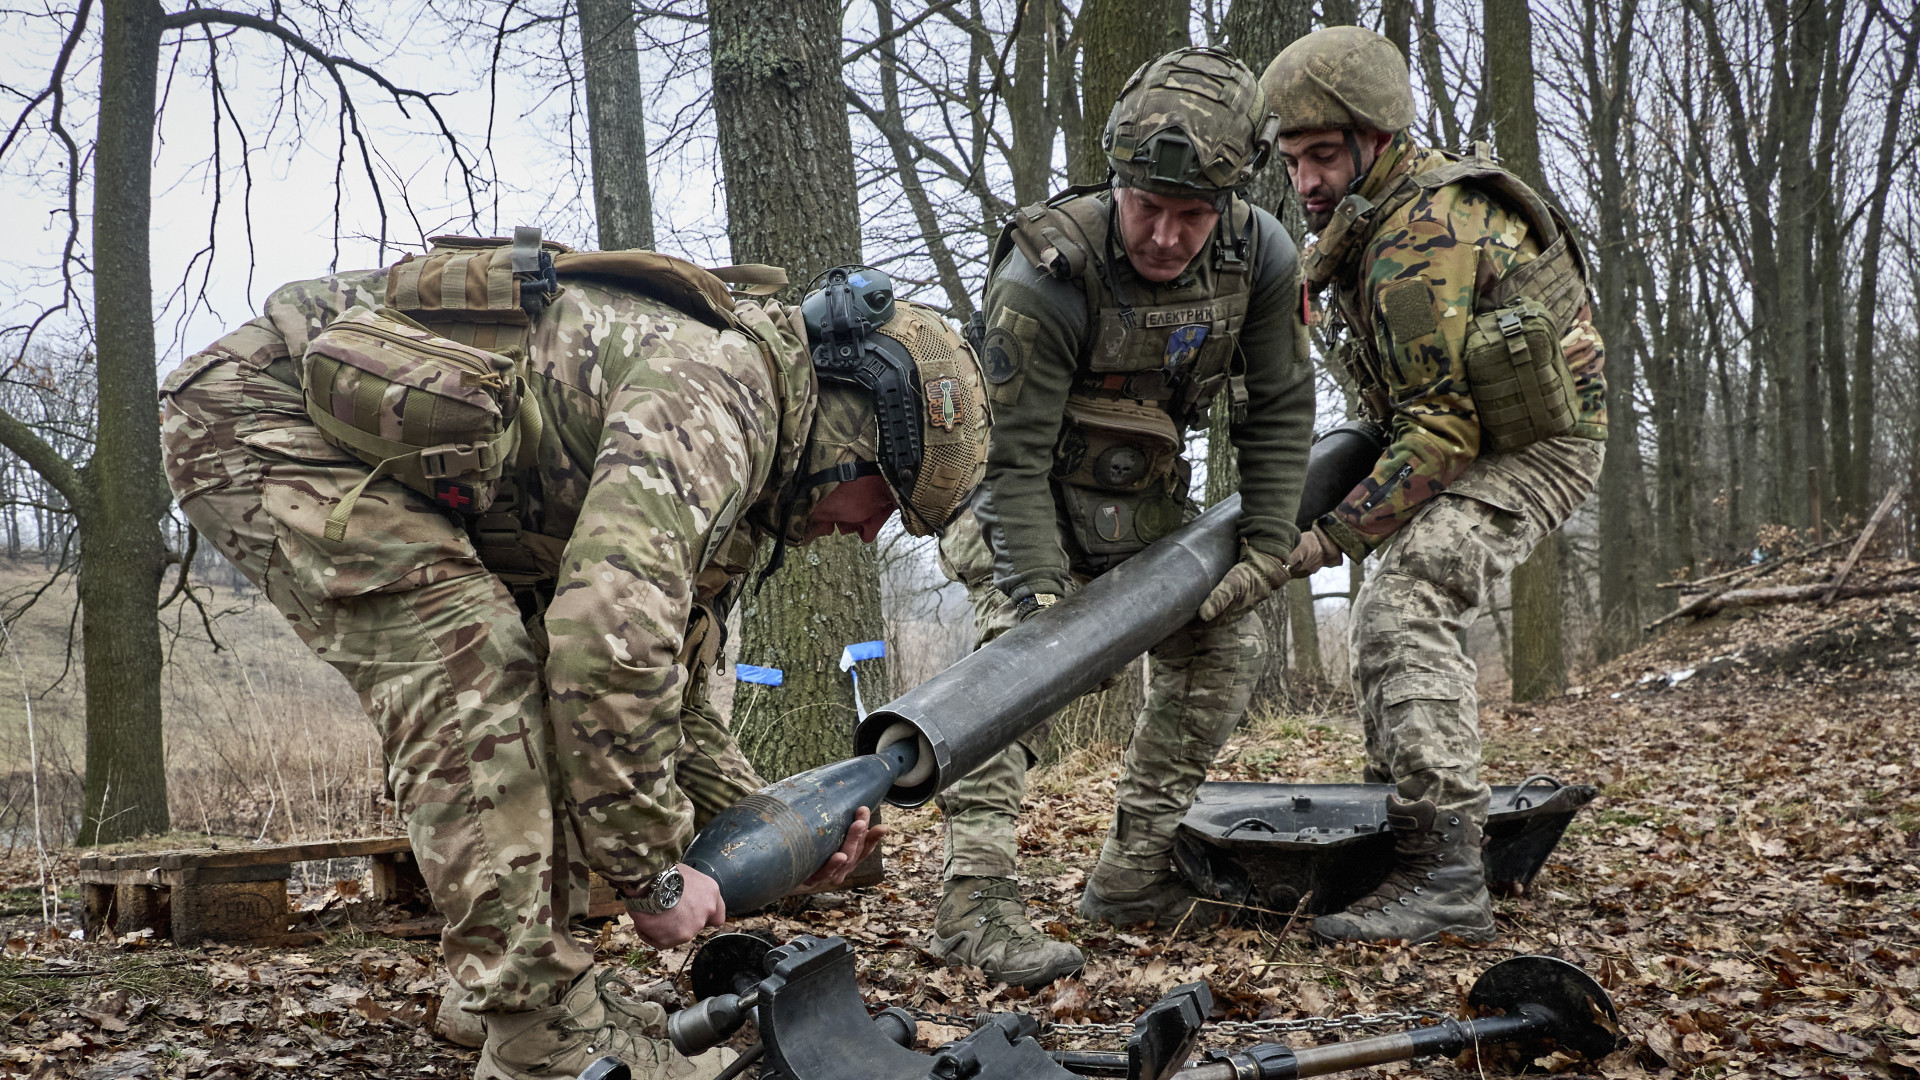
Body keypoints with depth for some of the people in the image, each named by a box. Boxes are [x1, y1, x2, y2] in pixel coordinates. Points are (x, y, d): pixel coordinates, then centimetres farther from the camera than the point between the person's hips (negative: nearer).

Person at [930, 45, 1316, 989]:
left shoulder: (1261, 259, -19)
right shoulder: (1043, 278, -34)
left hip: (1146, 498, 6)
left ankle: (1131, 878, 10)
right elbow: (1014, 456, -30)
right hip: (1030, 497, -6)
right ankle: (974, 898, -30)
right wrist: (1038, 591, -37)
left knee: (1223, 645, 1)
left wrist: (1265, 548, -9)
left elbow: (1278, 412, -5)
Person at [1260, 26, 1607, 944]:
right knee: (1385, 615, 19)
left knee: (1404, 608, -29)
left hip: (1533, 447, -11)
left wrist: (1332, 535, -27)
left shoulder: (1418, 245, -28)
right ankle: (1404, 831, 29)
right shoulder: (1374, 214, 4)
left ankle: (1446, 882, -33)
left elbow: (1442, 431, -30)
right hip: (1478, 433, 11)